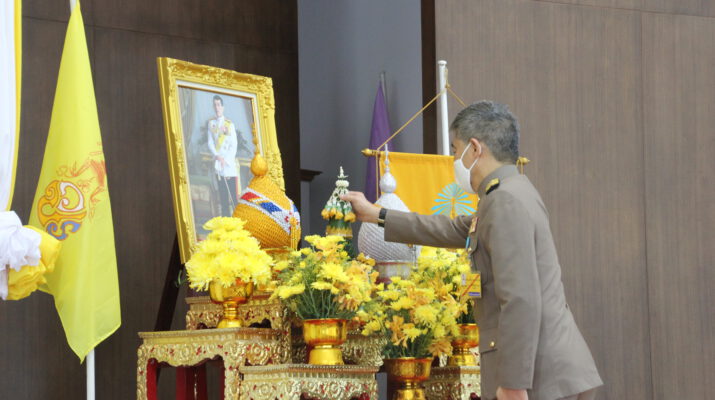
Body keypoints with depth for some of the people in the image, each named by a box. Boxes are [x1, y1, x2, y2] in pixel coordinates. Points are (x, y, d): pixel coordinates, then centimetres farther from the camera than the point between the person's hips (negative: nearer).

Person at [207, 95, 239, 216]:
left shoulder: (230, 124, 0)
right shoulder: (211, 123, 10)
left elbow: (234, 144, -3)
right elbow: (210, 143, 6)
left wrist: (226, 159, -12)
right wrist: (217, 156, -10)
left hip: (229, 161, -3)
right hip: (217, 162, 3)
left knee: (233, 191, -9)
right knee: (222, 193, 4)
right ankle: (225, 217, 6)